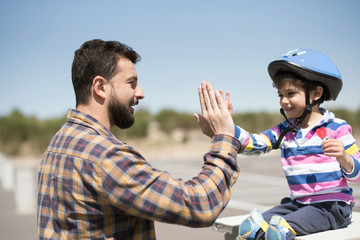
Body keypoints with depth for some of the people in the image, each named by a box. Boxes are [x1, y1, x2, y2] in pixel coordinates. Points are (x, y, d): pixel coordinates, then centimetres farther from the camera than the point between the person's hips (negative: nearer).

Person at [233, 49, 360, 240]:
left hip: (332, 204, -5)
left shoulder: (336, 128, -4)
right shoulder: (284, 131, 10)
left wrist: (343, 157, -27)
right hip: (297, 202, 6)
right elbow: (252, 144, -3)